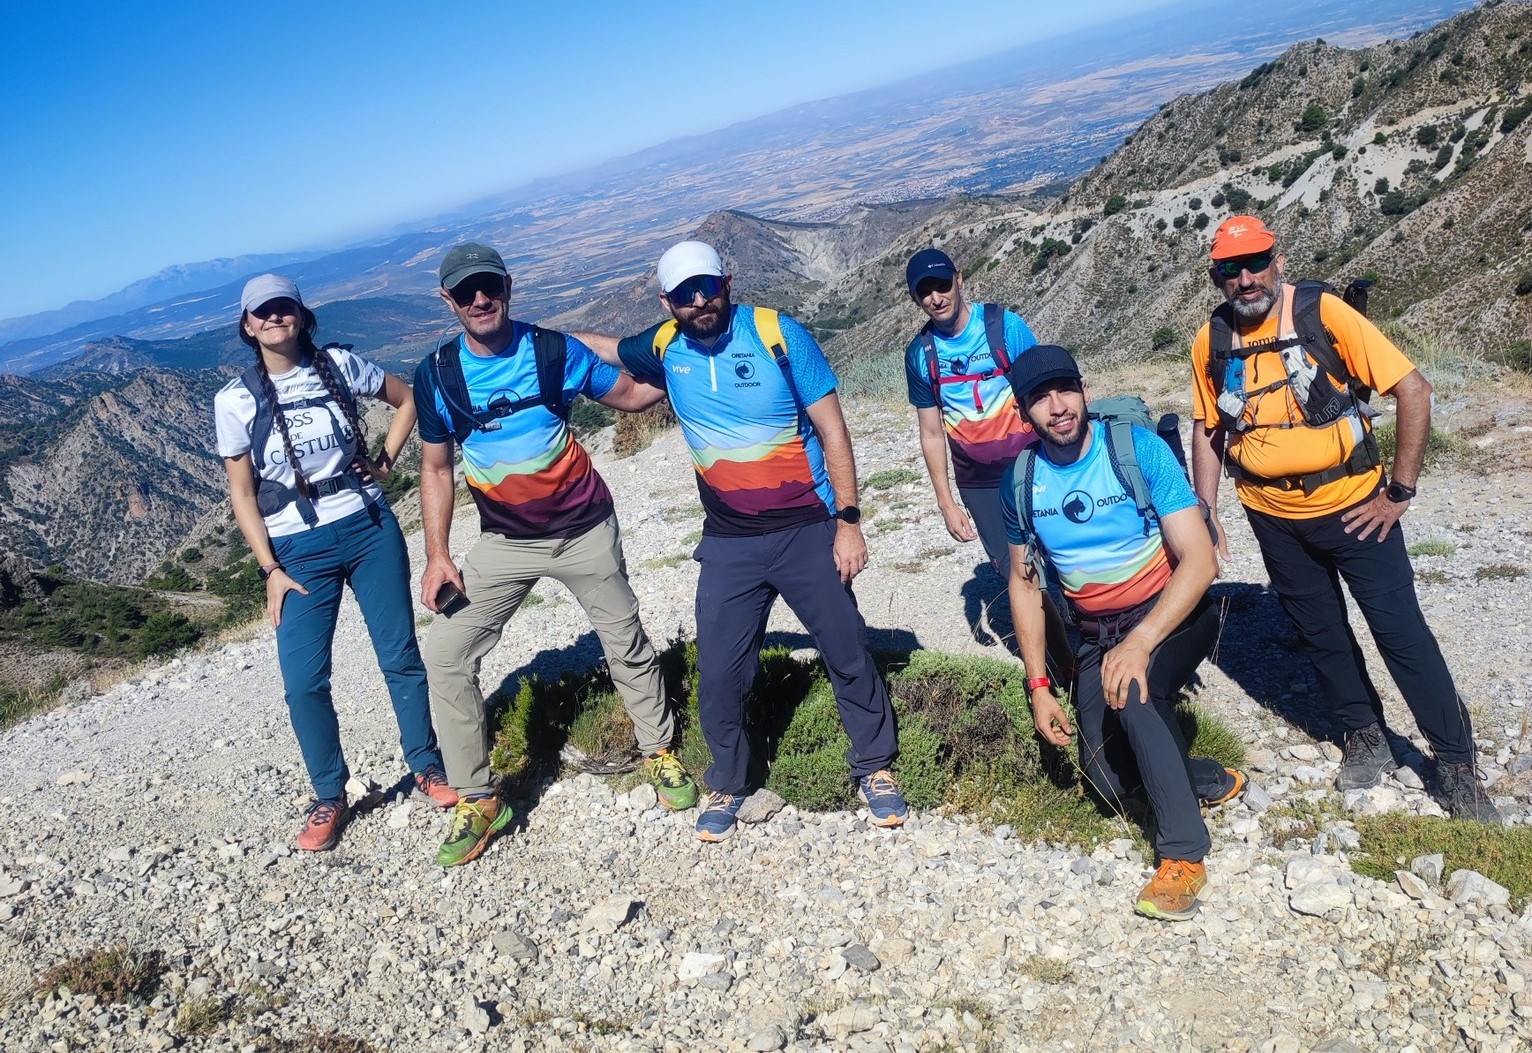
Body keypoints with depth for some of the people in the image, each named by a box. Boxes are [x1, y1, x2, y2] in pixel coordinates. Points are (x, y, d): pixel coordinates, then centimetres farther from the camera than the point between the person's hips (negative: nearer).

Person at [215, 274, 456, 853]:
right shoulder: (236, 400, -3)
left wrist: (385, 461, 4)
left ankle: (427, 767, 26)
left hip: (370, 529, 1)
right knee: (304, 682, -4)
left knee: (401, 655, 7)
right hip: (299, 550, -1)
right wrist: (271, 570, -5)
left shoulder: (339, 365, 0)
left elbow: (406, 398, 15)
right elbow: (241, 494, 0)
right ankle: (330, 796, 17)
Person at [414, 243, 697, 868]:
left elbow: (632, 395, 3)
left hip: (584, 530, -1)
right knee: (446, 657, -6)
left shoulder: (553, 350, -9)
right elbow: (436, 469, 2)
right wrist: (437, 555, -4)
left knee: (627, 645, 9)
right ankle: (477, 801, 9)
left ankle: (659, 753, 34)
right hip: (505, 542, 1)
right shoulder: (436, 376, -6)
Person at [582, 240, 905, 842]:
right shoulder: (665, 348, 0)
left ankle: (874, 767, 30)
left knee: (848, 653, 7)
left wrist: (848, 520, -11)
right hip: (728, 544, 3)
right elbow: (605, 349, 23)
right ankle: (727, 784, 28)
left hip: (807, 532, -2)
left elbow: (832, 429, -8)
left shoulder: (779, 335, -10)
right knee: (718, 675, 4)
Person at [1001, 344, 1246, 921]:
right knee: (1111, 781, -9)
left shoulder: (1137, 447, -17)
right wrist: (1039, 687, -1)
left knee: (1131, 692, -35)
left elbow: (1200, 560, -22)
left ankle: (1184, 855, -21)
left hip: (1171, 614, -4)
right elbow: (1024, 584, 6)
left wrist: (1141, 642, -35)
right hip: (1097, 635, 5)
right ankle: (1208, 779, 21)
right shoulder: (1021, 481, -4)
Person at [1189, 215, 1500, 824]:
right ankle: (1365, 736, 36)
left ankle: (1456, 764, 16)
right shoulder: (1210, 342, -4)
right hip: (1274, 520, 3)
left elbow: (1413, 391, -13)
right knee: (1319, 633, 15)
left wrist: (1400, 492, -13)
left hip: (1352, 507, -3)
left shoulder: (1325, 316, -15)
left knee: (1401, 631, 0)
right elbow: (1207, 429, 7)